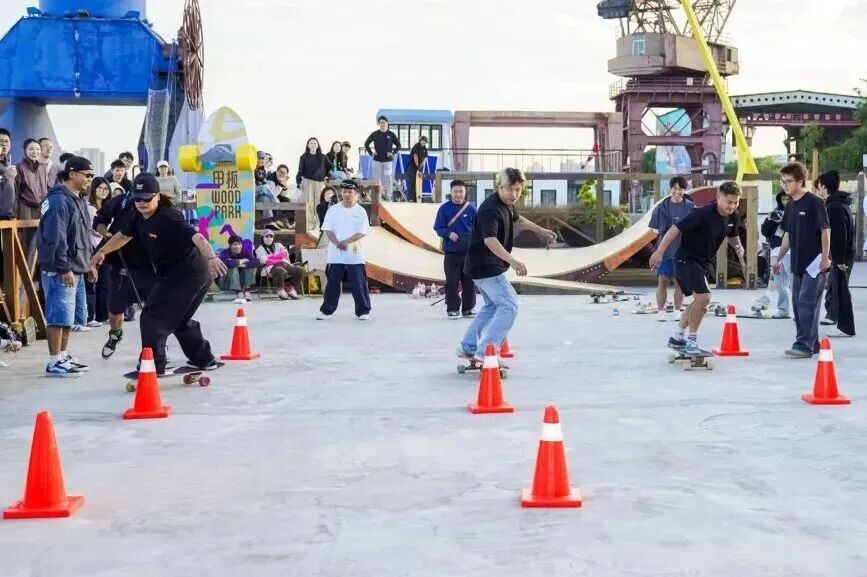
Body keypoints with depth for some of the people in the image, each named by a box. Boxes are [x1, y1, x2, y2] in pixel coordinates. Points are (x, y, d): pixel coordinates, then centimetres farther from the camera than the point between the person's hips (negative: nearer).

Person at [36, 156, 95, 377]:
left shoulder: (79, 200, 16)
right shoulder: (59, 201, -16)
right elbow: (55, 238, -22)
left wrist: (89, 262, 21)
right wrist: (64, 268, -22)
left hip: (76, 269, 10)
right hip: (60, 271, -10)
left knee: (69, 317, 15)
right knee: (59, 316, -8)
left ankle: (63, 356, 25)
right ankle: (54, 363, -3)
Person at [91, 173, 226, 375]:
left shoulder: (168, 218, -22)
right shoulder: (140, 217, 5)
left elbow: (196, 237, -35)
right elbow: (124, 235, 25)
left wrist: (211, 258, -50)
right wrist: (103, 251, 22)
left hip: (186, 274, -10)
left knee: (152, 317, -10)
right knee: (179, 319, 24)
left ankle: (153, 365, -10)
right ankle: (203, 359, 35)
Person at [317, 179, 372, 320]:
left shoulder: (361, 211, 1)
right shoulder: (333, 210, 5)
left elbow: (362, 232, -6)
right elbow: (328, 229, 1)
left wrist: (346, 242, -17)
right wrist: (337, 243, -15)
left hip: (355, 254, -2)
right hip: (335, 254, 2)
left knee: (359, 283, -2)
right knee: (332, 283, 6)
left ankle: (363, 311, 6)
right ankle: (326, 310, 14)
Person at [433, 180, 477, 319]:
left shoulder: (471, 209, 0)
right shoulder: (444, 208, -2)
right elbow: (438, 228, 0)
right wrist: (449, 234, -17)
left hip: (469, 251, 1)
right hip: (451, 251, -1)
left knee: (469, 281, 6)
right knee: (452, 282, 2)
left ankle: (469, 308, 18)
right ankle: (452, 309, 12)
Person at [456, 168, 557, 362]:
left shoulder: (507, 205, 8)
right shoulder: (490, 209, -24)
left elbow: (517, 219, 33)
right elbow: (490, 240, -40)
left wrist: (541, 231, 41)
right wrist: (512, 260, -53)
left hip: (487, 266, 11)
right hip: (486, 266, -11)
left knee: (493, 306, 24)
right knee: (509, 305, -16)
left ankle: (468, 347, 30)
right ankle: (484, 352, -22)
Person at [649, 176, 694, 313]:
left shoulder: (690, 207, -1)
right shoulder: (662, 207, 2)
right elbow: (656, 229, 9)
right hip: (665, 249, 0)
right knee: (662, 280, -4)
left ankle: (677, 310, 15)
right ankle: (660, 310, 2)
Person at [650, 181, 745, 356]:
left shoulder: (732, 217, -1)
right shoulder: (703, 214, -25)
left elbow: (732, 236, 19)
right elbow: (676, 229, -23)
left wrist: (739, 246, -3)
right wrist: (660, 252, -26)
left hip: (704, 263, 9)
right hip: (686, 260, -9)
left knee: (699, 301, 19)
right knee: (703, 297, -22)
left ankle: (678, 337, 35)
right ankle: (691, 340, -7)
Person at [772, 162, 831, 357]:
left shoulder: (814, 202, -10)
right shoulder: (790, 206, 13)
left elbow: (825, 231, -13)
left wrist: (825, 258, -18)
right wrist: (779, 259, 21)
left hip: (815, 261, -8)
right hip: (798, 263, 8)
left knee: (807, 303, -11)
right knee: (798, 304, 9)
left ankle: (804, 344, -11)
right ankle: (811, 344, 16)